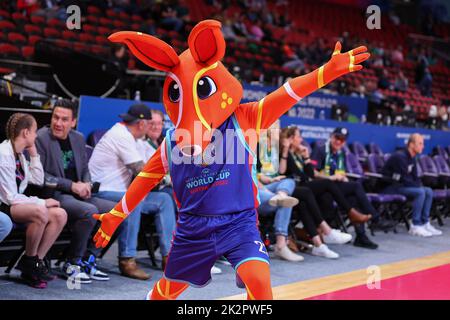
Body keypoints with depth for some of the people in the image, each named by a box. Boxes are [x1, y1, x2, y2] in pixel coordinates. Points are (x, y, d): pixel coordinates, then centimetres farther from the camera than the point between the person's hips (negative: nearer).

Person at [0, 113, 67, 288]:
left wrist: (33, 153, 8)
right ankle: (29, 261, -12)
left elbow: (38, 180, 14)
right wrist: (42, 202, -16)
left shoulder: (19, 154, 10)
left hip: (16, 204, 9)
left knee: (60, 215, -11)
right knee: (40, 212, -34)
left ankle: (36, 262, -7)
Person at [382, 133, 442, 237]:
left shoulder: (412, 158, 9)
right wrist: (420, 187, -13)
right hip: (390, 187, -10)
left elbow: (415, 177, 14)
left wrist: (421, 186, -4)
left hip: (400, 185, 10)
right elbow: (405, 179, -23)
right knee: (420, 192, -25)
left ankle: (425, 223, 0)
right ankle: (416, 226, -19)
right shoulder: (400, 157, -21)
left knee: (428, 191, 0)